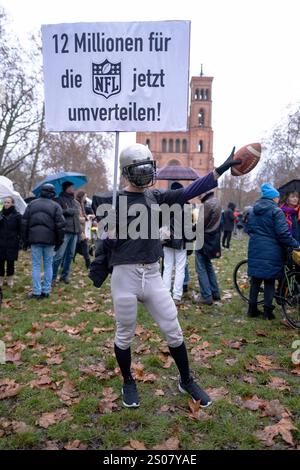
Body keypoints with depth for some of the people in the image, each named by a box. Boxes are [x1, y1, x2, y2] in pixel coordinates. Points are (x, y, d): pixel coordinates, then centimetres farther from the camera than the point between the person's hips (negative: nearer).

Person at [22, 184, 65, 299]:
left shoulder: (32, 204, 9)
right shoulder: (55, 206, 1)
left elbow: (24, 223, 8)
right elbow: (60, 225, -4)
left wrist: (25, 240, 14)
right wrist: (59, 241, 4)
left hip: (34, 239, 1)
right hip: (49, 240, -1)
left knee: (36, 265, 4)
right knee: (48, 265, 8)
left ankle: (37, 292, 2)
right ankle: (46, 291, 10)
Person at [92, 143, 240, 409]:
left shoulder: (156, 197, 8)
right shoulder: (116, 201, -7)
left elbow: (188, 192, 3)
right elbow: (111, 243, -8)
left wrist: (222, 169, 0)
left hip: (153, 274, 4)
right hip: (125, 275, -4)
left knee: (173, 332, 10)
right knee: (125, 335, 12)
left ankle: (186, 382, 31)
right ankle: (128, 383, 36)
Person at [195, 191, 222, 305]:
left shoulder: (208, 204, -19)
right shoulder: (216, 202, 10)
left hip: (204, 240, -9)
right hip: (213, 240, 9)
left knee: (201, 269, -1)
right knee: (208, 266, 19)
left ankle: (206, 296, 1)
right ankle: (215, 293, 24)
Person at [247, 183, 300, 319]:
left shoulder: (253, 211, 11)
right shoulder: (276, 211, -11)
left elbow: (249, 229, 17)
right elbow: (283, 233, -16)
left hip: (255, 250, 6)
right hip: (271, 251, -6)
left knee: (255, 279, 12)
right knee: (269, 280, 4)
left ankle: (252, 309, 17)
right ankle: (267, 311, 8)